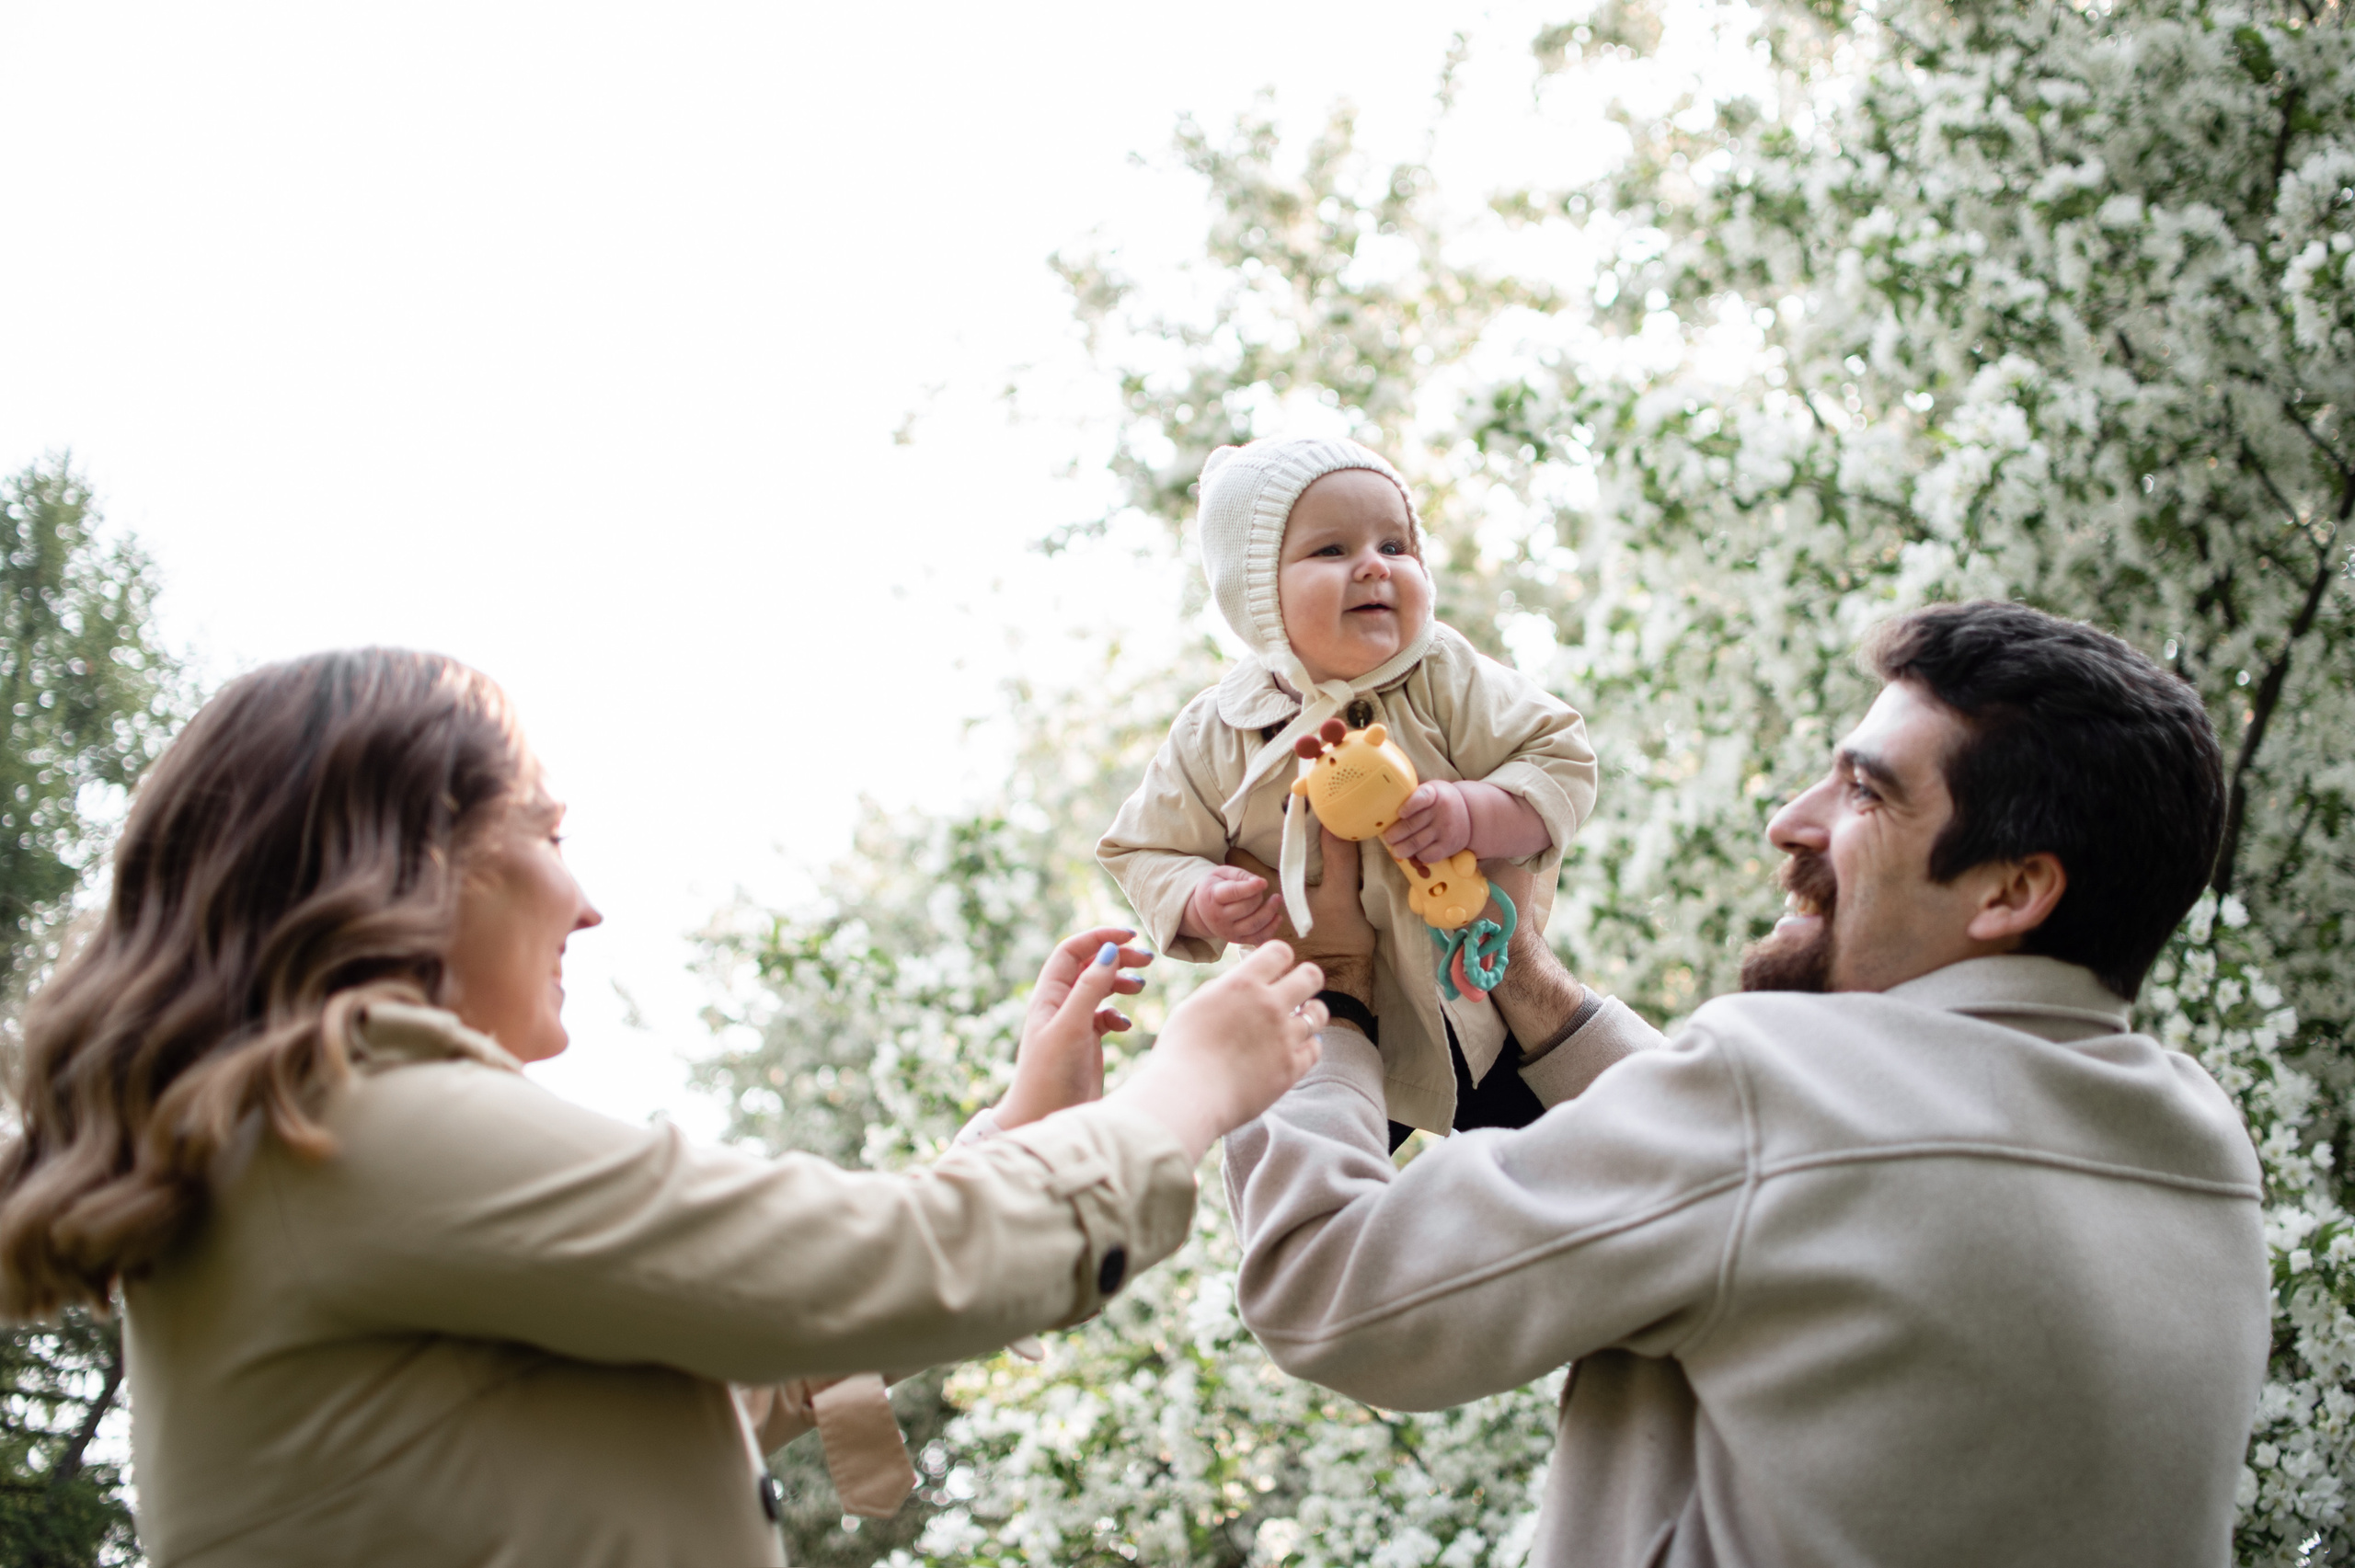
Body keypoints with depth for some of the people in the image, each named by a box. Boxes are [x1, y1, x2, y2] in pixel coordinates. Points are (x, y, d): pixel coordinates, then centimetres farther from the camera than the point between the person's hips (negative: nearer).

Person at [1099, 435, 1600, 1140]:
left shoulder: (1446, 679, -14)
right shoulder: (1214, 737, -12)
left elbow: (1561, 763, -14)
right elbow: (1146, 849, -3)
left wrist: (1472, 813, -32)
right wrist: (1202, 902, -24)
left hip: (1481, 1005, 0)